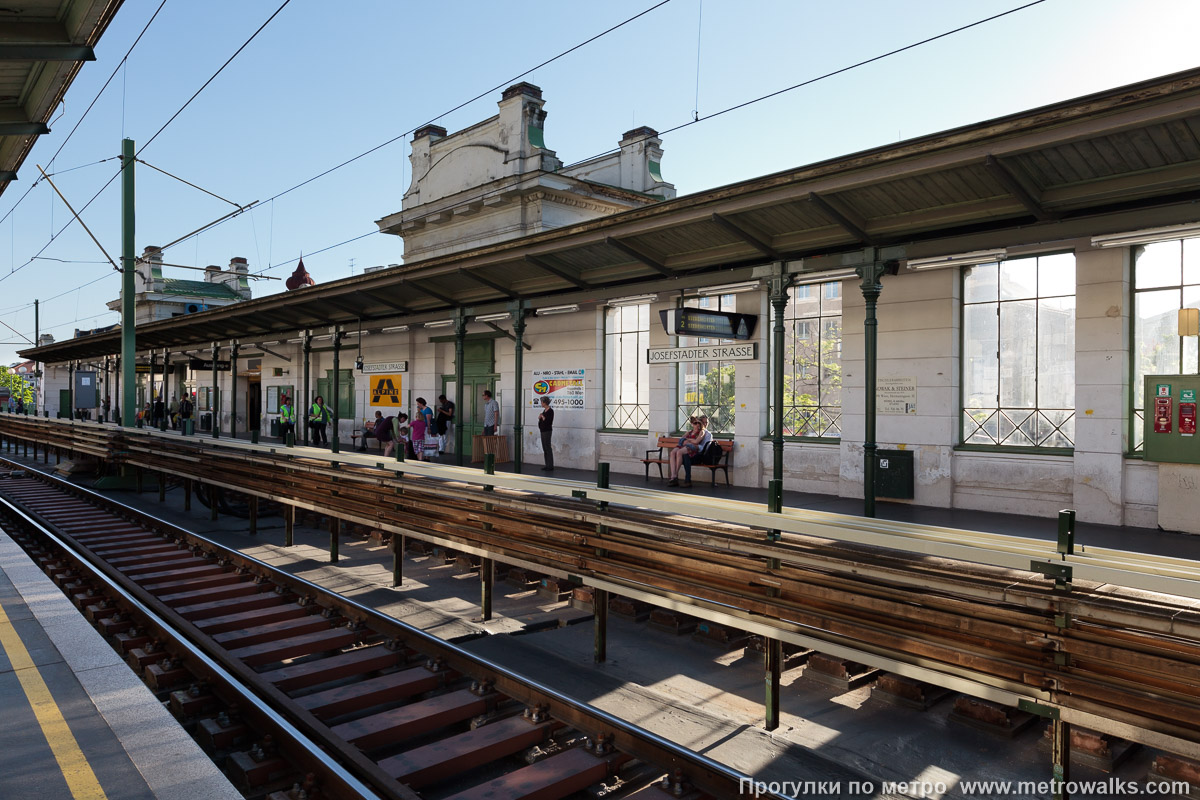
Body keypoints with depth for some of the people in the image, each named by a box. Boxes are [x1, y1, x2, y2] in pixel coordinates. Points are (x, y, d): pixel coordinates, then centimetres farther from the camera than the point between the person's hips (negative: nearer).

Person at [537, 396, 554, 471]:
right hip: (543, 431, 10)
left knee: (548, 448, -7)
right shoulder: (544, 410, 13)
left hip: (547, 431, -10)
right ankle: (547, 465, 16)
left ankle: (550, 466, -3)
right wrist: (540, 417, 2)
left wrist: (542, 417, -11)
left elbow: (549, 421, -21)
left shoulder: (550, 411, -14)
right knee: (545, 448, 11)